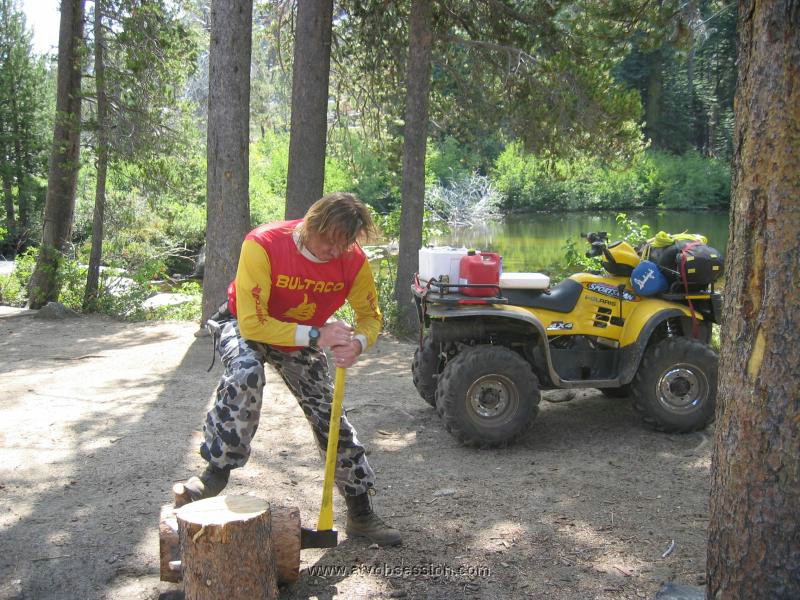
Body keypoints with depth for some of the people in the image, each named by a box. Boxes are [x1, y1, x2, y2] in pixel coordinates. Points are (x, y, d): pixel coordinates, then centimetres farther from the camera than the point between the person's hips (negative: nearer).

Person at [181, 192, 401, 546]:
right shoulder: (263, 245, -36)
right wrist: (316, 335, -39)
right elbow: (252, 324, -36)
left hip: (304, 340, 4)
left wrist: (358, 343, -31)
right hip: (244, 327, -4)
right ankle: (216, 471, -18)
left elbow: (370, 315, -7)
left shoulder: (353, 260, -22)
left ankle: (361, 514, 15)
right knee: (246, 374, -37)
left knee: (330, 415, 2)